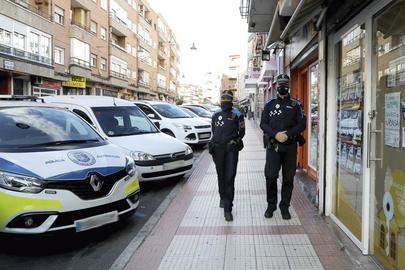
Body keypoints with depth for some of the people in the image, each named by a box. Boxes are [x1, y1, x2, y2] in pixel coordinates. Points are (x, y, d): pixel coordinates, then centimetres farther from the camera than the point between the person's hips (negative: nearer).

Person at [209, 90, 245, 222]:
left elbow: (241, 132, 6)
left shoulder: (237, 115, 2)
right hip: (218, 149, 4)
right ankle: (223, 198, 40)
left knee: (230, 178, -9)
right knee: (221, 176, 17)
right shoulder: (216, 115, 11)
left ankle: (227, 209, -9)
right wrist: (217, 142, 12)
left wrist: (234, 141, 0)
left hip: (231, 149, -3)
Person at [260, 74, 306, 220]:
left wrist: (288, 134, -15)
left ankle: (284, 207, 17)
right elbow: (263, 123, 3)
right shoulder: (270, 104, 9)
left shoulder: (296, 105, 7)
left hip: (290, 146, 0)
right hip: (273, 146, 0)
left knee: (288, 178, 5)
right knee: (270, 176, -4)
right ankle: (271, 205, 13)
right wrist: (275, 134, -14)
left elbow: (302, 124, 0)